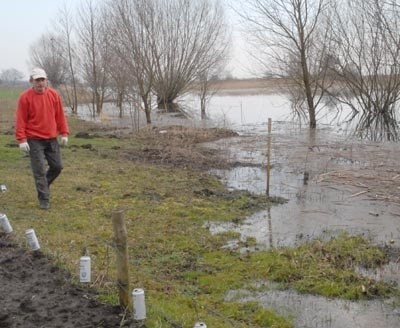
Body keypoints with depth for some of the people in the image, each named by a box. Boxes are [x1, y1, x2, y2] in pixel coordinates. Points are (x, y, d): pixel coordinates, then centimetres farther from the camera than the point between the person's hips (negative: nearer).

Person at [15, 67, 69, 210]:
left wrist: (64, 133, 4)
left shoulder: (54, 94, 3)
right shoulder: (25, 97, -8)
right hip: (34, 140, -4)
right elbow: (20, 119, -9)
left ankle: (43, 185, 32)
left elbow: (60, 115, 8)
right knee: (39, 170, -4)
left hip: (52, 139, 4)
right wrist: (22, 139, -14)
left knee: (57, 166, 7)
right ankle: (44, 199, 5)